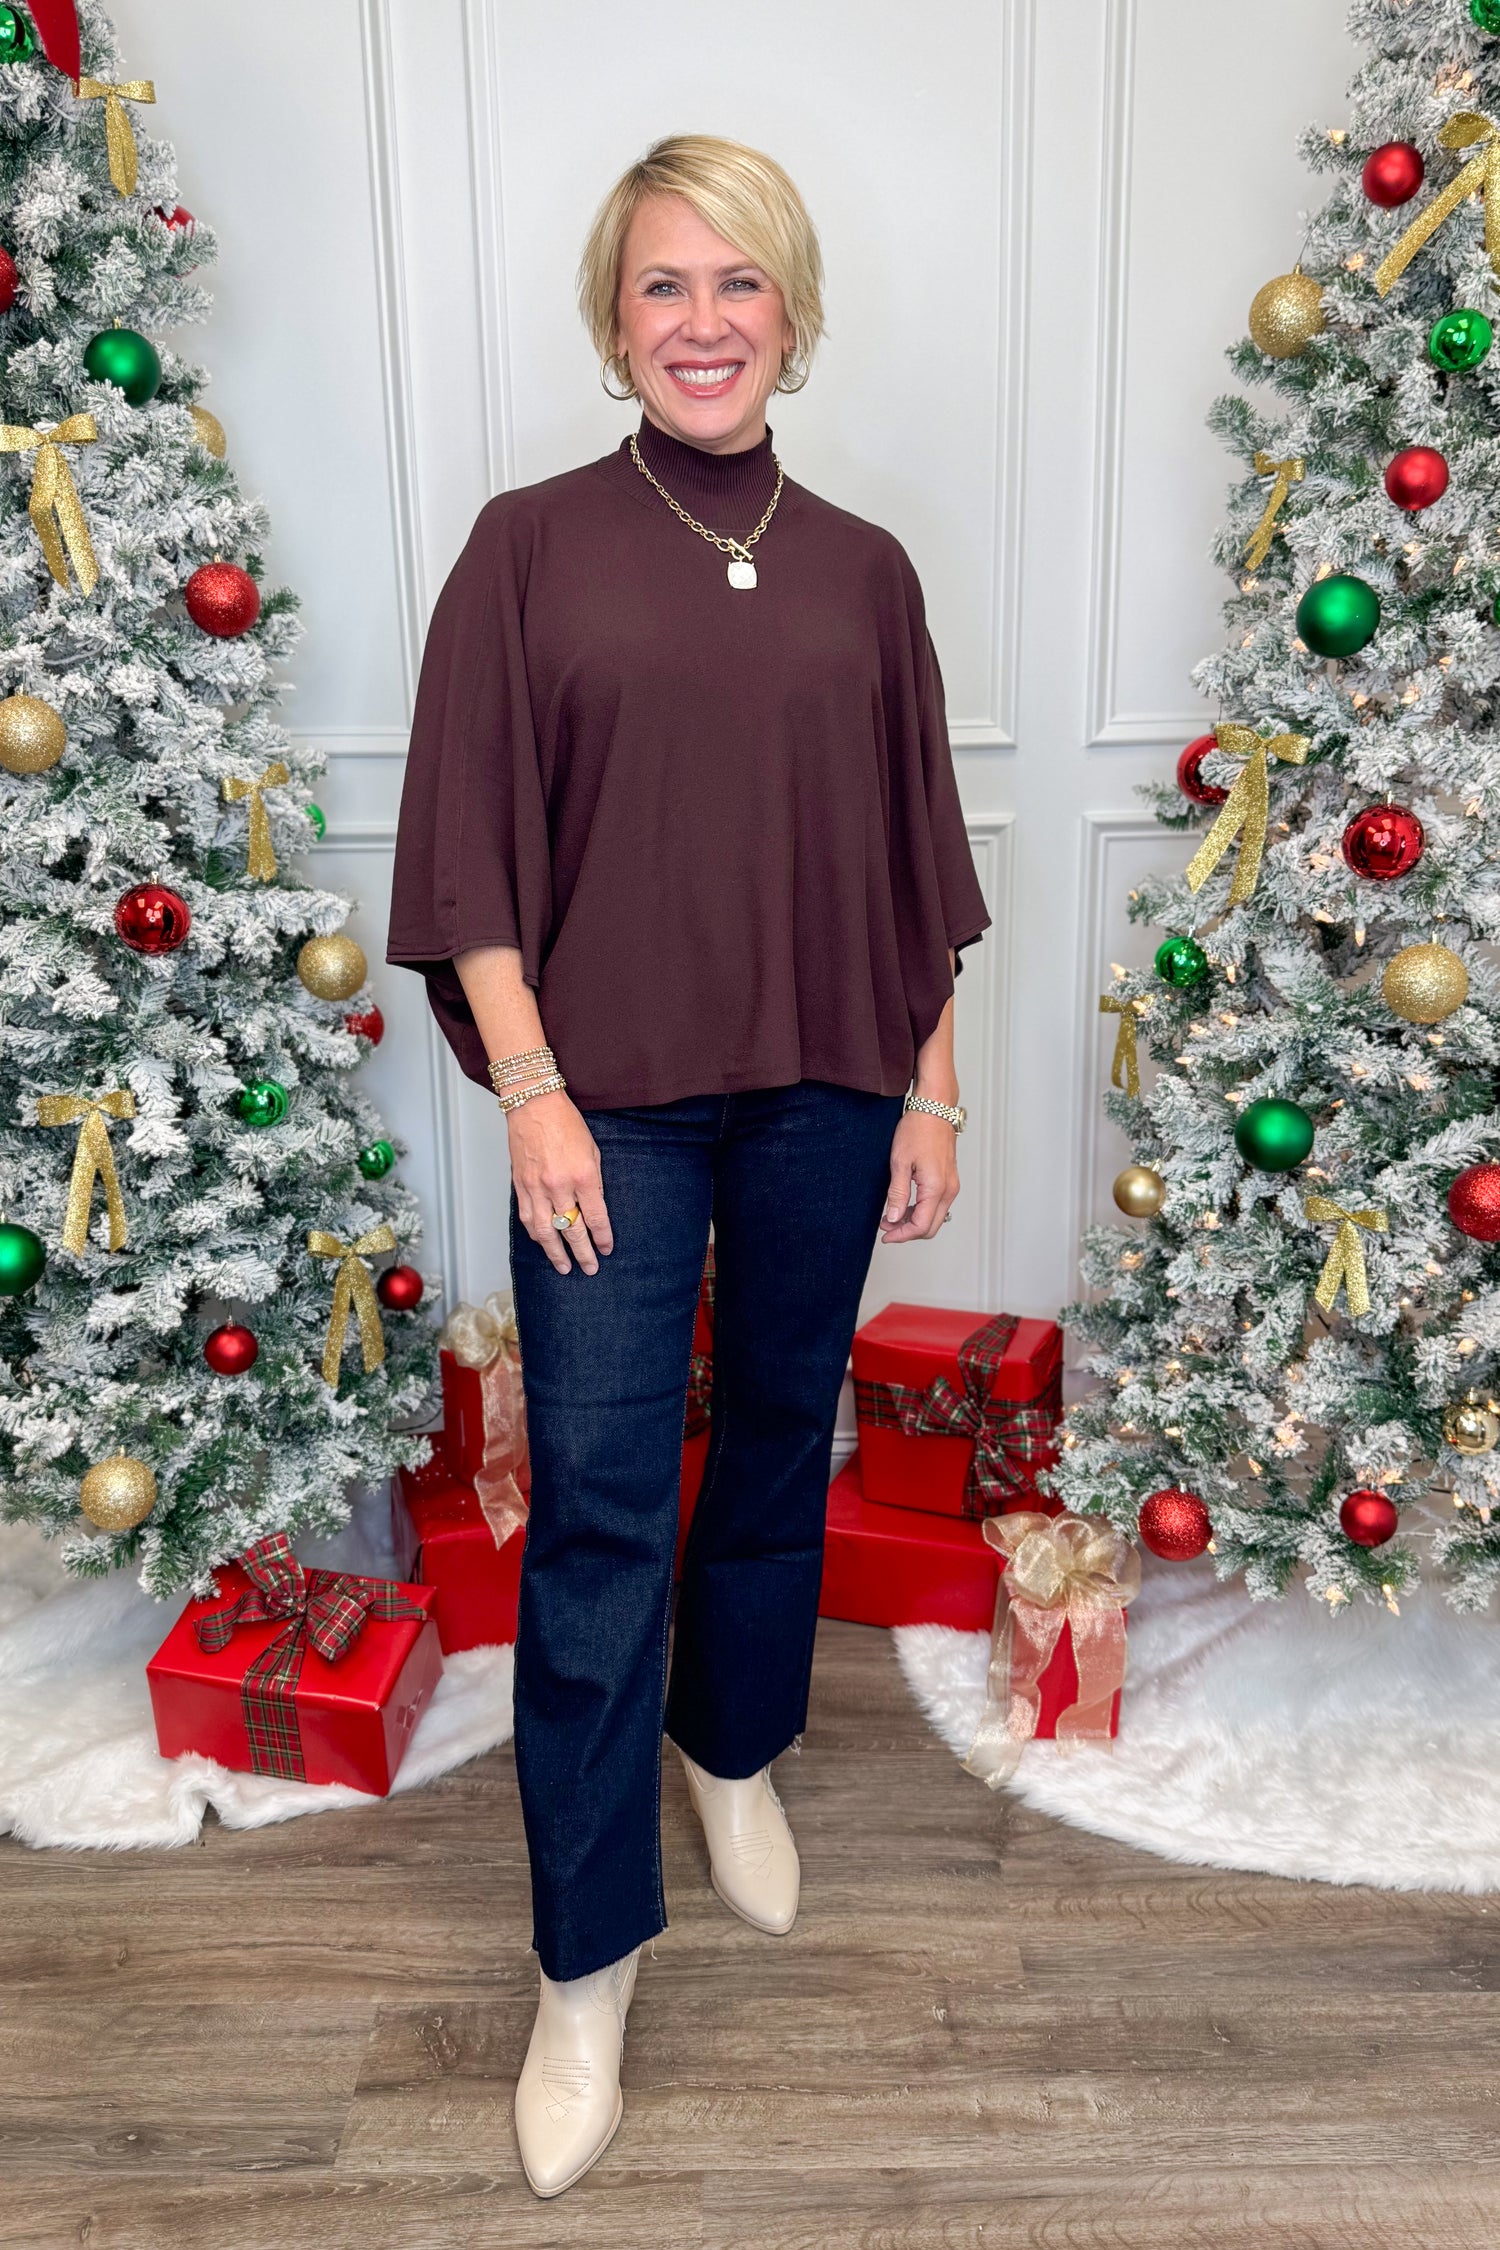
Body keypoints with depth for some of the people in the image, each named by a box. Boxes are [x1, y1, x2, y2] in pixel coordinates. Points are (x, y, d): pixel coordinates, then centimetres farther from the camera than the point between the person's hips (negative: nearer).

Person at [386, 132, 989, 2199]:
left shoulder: (862, 571, 7)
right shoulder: (530, 547, 0)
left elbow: (913, 863, 8)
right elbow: (471, 847, -3)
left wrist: (931, 1092, 6)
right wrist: (529, 1087, -10)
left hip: (825, 1093, 3)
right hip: (614, 1092, -2)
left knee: (781, 1437, 16)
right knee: (597, 1507, -1)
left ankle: (736, 1751, 43)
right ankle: (590, 1955, 15)